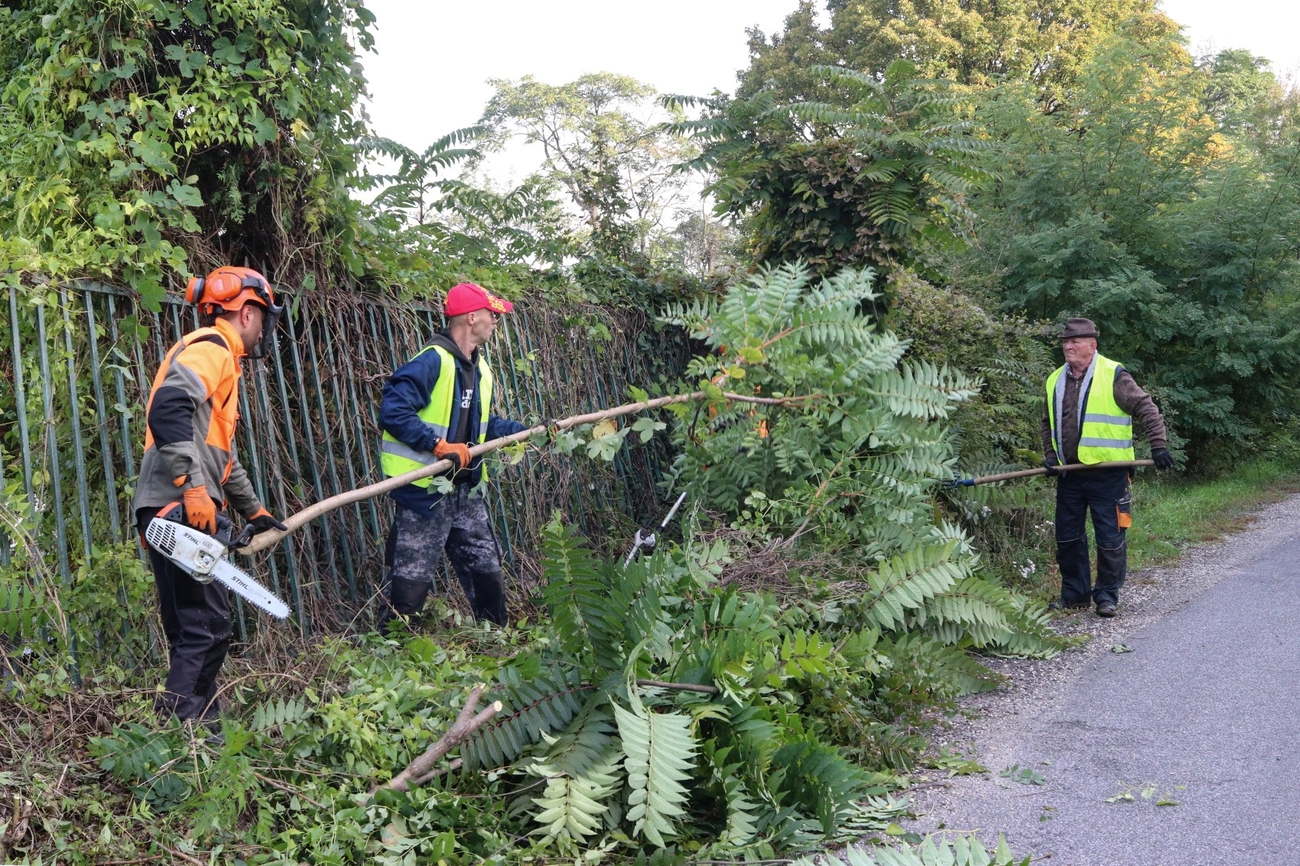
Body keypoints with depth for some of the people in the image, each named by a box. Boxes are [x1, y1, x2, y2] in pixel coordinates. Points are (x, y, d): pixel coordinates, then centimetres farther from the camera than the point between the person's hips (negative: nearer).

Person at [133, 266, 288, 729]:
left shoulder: (220, 357, 26)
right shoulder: (210, 348, -6)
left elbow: (220, 451, 33)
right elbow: (169, 409, -25)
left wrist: (254, 511, 36)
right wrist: (194, 487, -29)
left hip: (183, 509, 10)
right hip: (180, 509, -10)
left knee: (192, 629, 12)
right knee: (207, 628, -12)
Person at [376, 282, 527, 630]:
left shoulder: (479, 368, 12)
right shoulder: (432, 362, -17)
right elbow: (393, 412, -24)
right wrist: (439, 445, -28)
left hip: (466, 492, 9)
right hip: (425, 492, -9)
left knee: (488, 575, 14)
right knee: (410, 587, -3)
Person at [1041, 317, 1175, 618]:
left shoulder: (1113, 375, -6)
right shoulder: (1055, 381, 12)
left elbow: (1146, 409, -6)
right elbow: (1048, 424, 23)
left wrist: (1158, 445, -14)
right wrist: (1050, 455, 11)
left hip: (1108, 474, -6)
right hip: (1069, 475, 6)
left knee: (1110, 538, -1)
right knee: (1067, 537, 11)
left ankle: (1107, 596, 12)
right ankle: (1074, 593, 24)